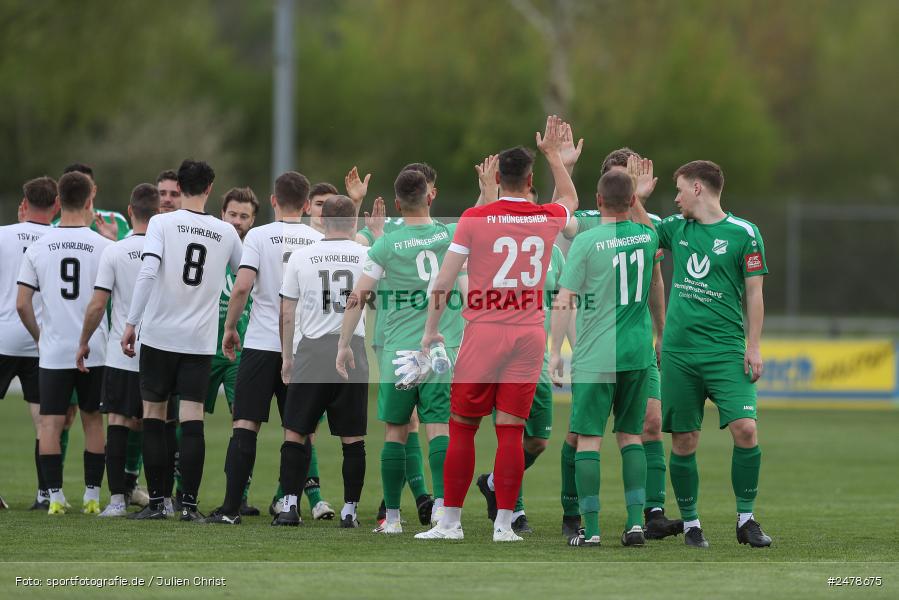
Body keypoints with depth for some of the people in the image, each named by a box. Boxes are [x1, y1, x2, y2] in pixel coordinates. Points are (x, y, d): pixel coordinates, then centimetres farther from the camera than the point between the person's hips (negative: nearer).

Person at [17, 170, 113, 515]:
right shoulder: (104, 247, -6)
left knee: (50, 423, 3)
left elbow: (22, 304, -1)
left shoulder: (38, 248, -2)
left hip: (53, 352, 0)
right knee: (93, 421, 10)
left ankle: (55, 496, -2)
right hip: (94, 352, 0)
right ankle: (92, 496, 10)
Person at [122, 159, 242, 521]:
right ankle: (189, 503, -6)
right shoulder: (226, 233, 5)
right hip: (201, 341, 2)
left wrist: (132, 322, -12)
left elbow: (147, 272, -16)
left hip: (159, 335, -2)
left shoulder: (162, 223, -5)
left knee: (154, 417, 7)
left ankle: (156, 501, 7)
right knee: (192, 420, 0)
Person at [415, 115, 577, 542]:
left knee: (462, 428, 4)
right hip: (530, 334, 2)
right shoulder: (549, 219, 4)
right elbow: (570, 198, 30)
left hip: (484, 332, -2)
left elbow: (443, 281, -3)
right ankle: (503, 524, -2)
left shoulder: (475, 219, -4)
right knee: (511, 432, 1)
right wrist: (553, 153, 40)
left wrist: (430, 331, 7)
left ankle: (450, 521, 5)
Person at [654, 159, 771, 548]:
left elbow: (754, 292, -1)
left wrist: (753, 346, -6)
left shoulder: (743, 233, -1)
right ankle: (690, 523, 12)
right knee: (683, 439, 2)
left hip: (727, 351, -3)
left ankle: (745, 519, -5)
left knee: (745, 429, -16)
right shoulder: (675, 228, 11)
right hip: (678, 351, 4)